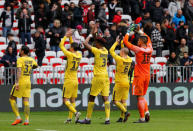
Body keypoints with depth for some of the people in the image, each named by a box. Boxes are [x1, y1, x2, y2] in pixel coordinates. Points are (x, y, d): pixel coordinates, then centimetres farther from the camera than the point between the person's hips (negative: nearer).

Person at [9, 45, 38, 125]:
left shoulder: (20, 60, -12)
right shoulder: (31, 60, 9)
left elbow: (19, 71, -24)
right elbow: (35, 66, 31)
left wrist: (17, 82, -30)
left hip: (21, 82, -6)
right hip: (28, 82, 6)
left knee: (12, 99, 4)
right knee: (26, 101, 4)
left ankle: (18, 118, -7)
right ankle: (26, 120, -3)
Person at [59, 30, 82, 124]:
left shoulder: (70, 55, -15)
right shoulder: (79, 55, 4)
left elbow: (61, 45, -6)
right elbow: (74, 46, 22)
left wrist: (66, 36, 2)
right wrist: (70, 37, 19)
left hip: (69, 81, -7)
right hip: (75, 81, 7)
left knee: (65, 100, -5)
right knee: (72, 100, 9)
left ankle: (75, 112, -22)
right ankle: (70, 118, 7)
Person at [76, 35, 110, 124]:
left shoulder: (97, 51, -10)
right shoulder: (105, 51, 9)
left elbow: (85, 43, -11)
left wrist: (90, 36, 4)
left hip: (98, 77, -6)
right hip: (106, 77, 7)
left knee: (91, 97, 1)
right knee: (105, 98, 2)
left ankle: (88, 119, 4)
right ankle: (107, 119, -7)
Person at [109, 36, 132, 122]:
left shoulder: (120, 59, -16)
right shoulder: (129, 60, 2)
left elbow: (111, 51, -9)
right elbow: (126, 54, 24)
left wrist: (116, 42, 1)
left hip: (119, 83, -7)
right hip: (126, 83, 7)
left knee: (116, 101, -1)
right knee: (123, 101, 8)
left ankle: (125, 112, -19)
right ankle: (122, 117, 5)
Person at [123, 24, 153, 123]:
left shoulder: (138, 49, -14)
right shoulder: (149, 49, 2)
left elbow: (125, 41, -7)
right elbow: (148, 39, 24)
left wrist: (128, 31, 6)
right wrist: (140, 31, 32)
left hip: (139, 76, -6)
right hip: (147, 76, 6)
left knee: (140, 97, -4)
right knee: (142, 96, 19)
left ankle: (142, 118, -6)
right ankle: (146, 111, 0)